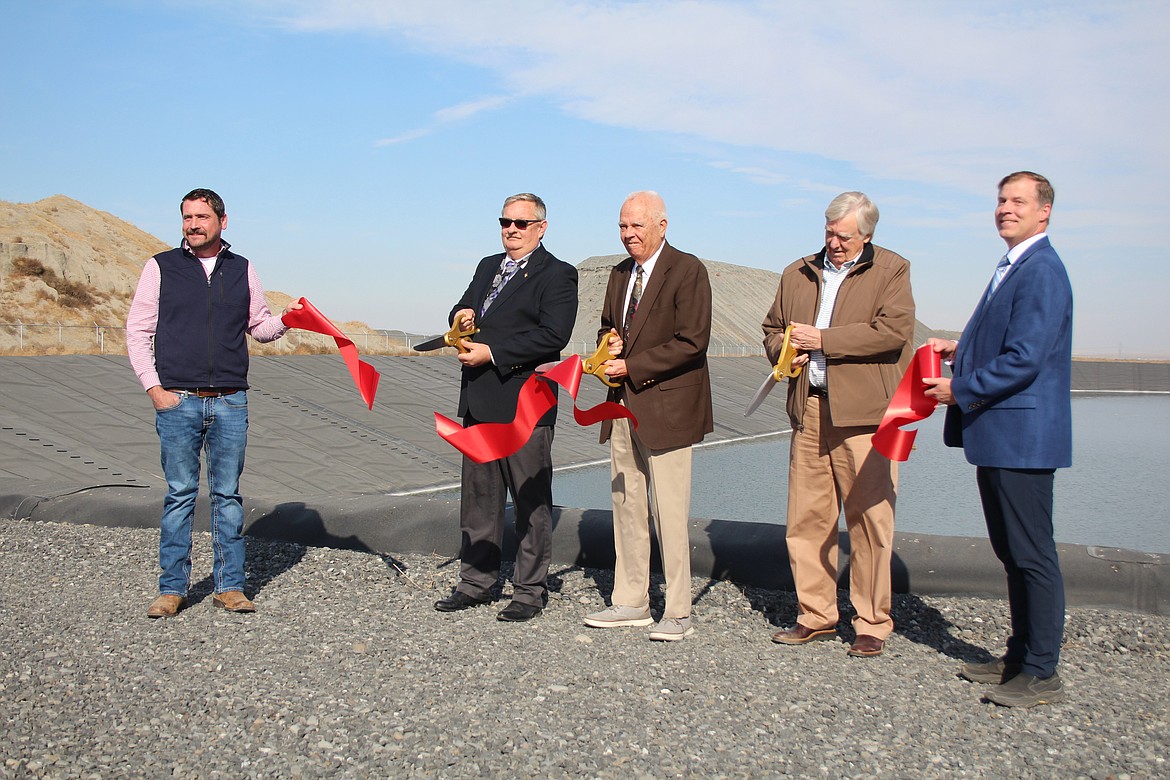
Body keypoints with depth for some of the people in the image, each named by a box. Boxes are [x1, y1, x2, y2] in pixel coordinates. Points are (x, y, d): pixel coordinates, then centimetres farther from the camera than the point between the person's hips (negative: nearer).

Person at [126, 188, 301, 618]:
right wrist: (154, 387, -5)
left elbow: (258, 325, 17)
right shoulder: (161, 267, 5)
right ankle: (172, 588, 11)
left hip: (230, 402, 2)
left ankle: (230, 585, 12)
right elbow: (137, 330, 5)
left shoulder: (242, 269, 11)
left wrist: (284, 320, -4)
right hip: (177, 401, -2)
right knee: (179, 495, 2)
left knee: (228, 495, 5)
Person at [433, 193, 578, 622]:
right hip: (479, 400, 8)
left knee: (531, 500, 1)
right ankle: (477, 581, 25)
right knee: (478, 495, 13)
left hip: (525, 403, -7)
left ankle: (530, 591, 11)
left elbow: (553, 335, -17)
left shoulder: (557, 274, -5)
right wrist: (461, 316, 0)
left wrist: (492, 354, -19)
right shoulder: (487, 266, 19)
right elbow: (463, 307, 26)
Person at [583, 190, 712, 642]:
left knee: (670, 512, -4)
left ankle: (678, 613, 6)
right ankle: (631, 602, 22)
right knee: (626, 505, 11)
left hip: (666, 406, -8)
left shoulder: (687, 270, -9)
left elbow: (692, 342, -16)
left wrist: (631, 367, -16)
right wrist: (610, 343, 2)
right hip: (623, 406, 8)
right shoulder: (620, 274, 16)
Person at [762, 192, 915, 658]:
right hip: (809, 412, 5)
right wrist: (783, 349, 3)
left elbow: (894, 331, -12)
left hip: (863, 414, -5)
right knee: (805, 519, 6)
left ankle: (872, 624, 11)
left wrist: (822, 339, -11)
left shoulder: (891, 271, 2)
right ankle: (815, 616, 18)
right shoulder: (798, 274, 17)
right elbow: (772, 328, 27)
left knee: (870, 520, -1)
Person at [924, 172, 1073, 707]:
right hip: (997, 437, 10)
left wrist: (960, 390, -15)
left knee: (1033, 555, -2)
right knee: (1011, 553, 17)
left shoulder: (1041, 271, -16)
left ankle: (1042, 674, 8)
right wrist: (960, 351, 9)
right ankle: (1020, 656, 29)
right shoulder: (1012, 268, 17)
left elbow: (1024, 360, -22)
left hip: (1022, 436, -10)